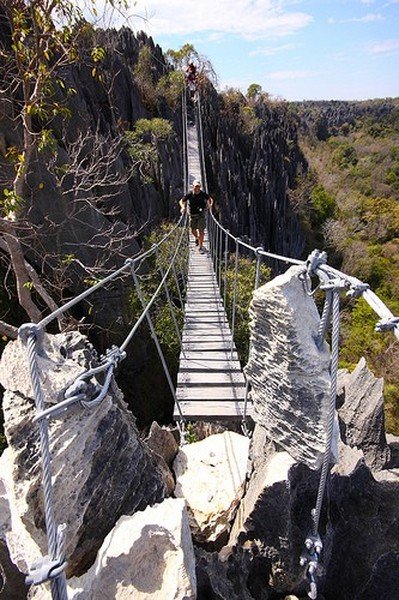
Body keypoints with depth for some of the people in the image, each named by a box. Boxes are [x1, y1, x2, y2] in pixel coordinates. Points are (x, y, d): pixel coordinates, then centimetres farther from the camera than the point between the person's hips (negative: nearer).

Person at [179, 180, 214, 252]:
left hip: (201, 214, -2)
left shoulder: (203, 194, -8)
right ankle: (197, 238, 46)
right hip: (192, 215, 2)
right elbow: (181, 201, 0)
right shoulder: (189, 194, -9)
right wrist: (183, 207, -20)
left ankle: (201, 246, 3)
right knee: (193, 231, 11)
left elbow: (210, 199, 7)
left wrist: (210, 204, -15)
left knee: (201, 230, -8)